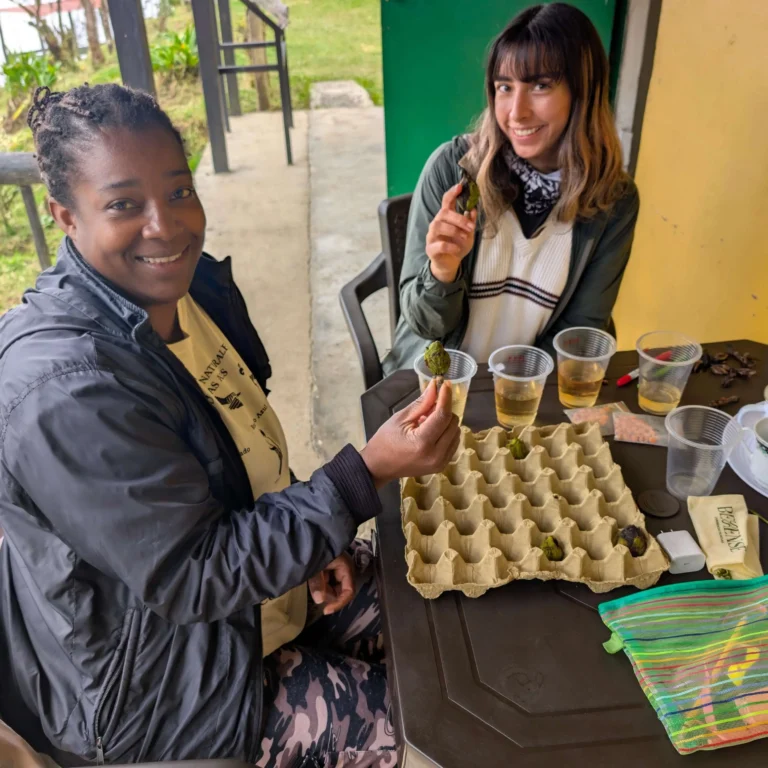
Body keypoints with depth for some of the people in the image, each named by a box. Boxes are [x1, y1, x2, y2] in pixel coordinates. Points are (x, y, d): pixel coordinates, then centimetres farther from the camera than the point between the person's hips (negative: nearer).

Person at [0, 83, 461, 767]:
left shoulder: (194, 285, -6)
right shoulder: (69, 393, -34)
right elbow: (189, 580, -29)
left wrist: (310, 534, -3)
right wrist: (369, 472, -35)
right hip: (148, 682, -7)